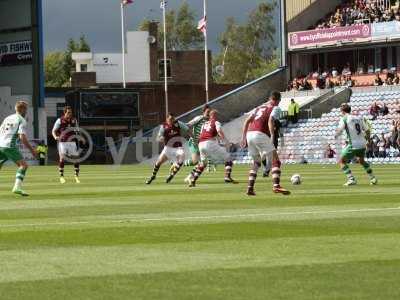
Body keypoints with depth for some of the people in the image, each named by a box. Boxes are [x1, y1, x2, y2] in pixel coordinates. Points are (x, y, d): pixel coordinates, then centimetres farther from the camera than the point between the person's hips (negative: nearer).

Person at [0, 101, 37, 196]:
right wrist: (32, 150, -8)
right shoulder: (22, 120, -2)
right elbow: (22, 137, -12)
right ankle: (17, 187, -23)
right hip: (9, 146, -7)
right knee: (23, 165, -7)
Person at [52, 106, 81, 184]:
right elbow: (54, 131, 2)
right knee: (62, 158, -9)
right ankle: (61, 177, 1)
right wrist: (55, 137, -18)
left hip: (72, 142, 3)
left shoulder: (74, 120, 11)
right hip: (63, 142, -3)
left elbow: (77, 131, 23)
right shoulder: (60, 120, 0)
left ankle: (76, 177, 10)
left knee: (76, 158, -1)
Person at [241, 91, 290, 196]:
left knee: (256, 163, 22)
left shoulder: (260, 107, 27)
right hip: (260, 135, -7)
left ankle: (250, 188, 13)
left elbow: (247, 121, 22)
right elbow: (270, 121, -12)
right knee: (275, 160, -3)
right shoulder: (275, 108, 7)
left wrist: (244, 137, 23)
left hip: (249, 134, 7)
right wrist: (272, 136, -21)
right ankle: (276, 186, -20)